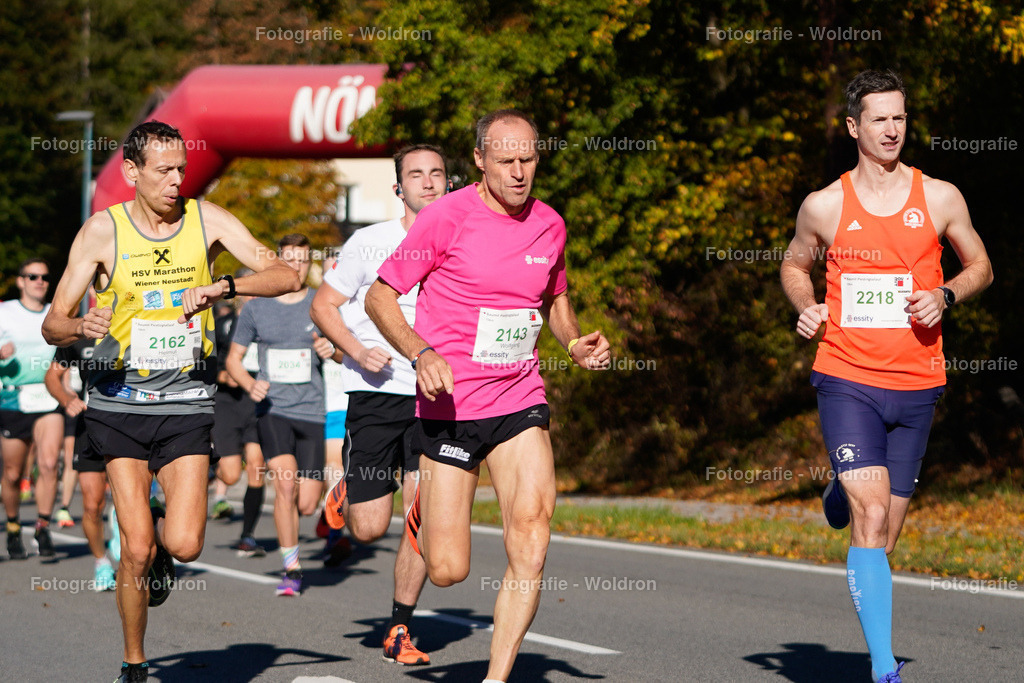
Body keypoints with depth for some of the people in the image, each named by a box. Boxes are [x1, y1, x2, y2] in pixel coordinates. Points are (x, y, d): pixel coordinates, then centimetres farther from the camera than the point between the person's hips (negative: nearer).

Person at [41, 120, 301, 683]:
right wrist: (83, 327, -26)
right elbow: (53, 324, -2)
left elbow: (285, 277, -7)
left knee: (184, 546, -13)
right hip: (120, 401, -1)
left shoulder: (205, 219, -1)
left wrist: (222, 287, -24)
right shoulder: (102, 231, -4)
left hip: (187, 403, 1)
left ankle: (160, 530, 25)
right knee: (137, 550, -8)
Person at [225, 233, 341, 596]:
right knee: (285, 485, -20)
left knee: (306, 504, -3)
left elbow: (347, 355, 11)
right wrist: (250, 385, -7)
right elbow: (233, 358, 13)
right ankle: (292, 568, -10)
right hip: (272, 408, -1)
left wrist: (332, 351, -13)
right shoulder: (256, 308, 5)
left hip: (311, 410, 1)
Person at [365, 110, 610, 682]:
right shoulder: (447, 217, -9)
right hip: (451, 404, -3)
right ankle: (425, 513, 35)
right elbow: (380, 297, -4)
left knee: (532, 537, -16)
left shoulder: (549, 224, 6)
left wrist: (576, 344, 4)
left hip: (521, 401, 4)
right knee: (448, 571, -2)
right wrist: (423, 354, -21)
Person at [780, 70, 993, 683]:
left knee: (885, 535, 10)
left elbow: (981, 267, 15)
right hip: (847, 380, -2)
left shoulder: (940, 198, 3)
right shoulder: (824, 206, 2)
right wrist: (806, 306, -1)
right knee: (871, 523, -16)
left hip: (917, 385, 2)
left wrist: (945, 296, -5)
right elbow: (795, 266, 19)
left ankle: (843, 493, 47)